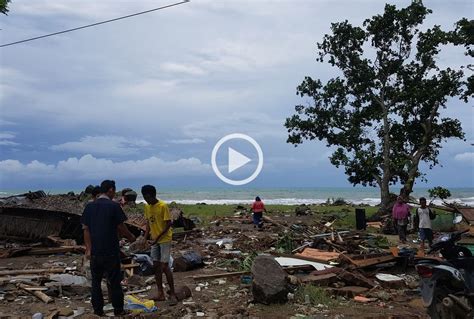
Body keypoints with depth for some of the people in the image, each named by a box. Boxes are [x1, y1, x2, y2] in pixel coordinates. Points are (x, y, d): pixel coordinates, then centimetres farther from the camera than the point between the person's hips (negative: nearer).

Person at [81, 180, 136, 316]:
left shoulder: (89, 206, 3)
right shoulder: (114, 206, -11)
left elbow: (86, 229, 3)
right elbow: (120, 227, -7)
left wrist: (88, 249, 6)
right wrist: (130, 237, 10)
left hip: (95, 251, 4)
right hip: (111, 251, -4)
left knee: (96, 281, 14)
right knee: (114, 281, 6)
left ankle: (98, 310, 20)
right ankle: (118, 310, 14)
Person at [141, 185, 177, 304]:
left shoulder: (163, 206, -18)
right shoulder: (147, 207, 4)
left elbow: (168, 224, -16)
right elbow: (148, 222, 13)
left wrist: (158, 237, -20)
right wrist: (146, 237, 1)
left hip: (165, 240, -7)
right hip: (154, 240, 7)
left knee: (165, 266, -8)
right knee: (156, 266, 8)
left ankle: (172, 294, 2)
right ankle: (160, 293, 17)